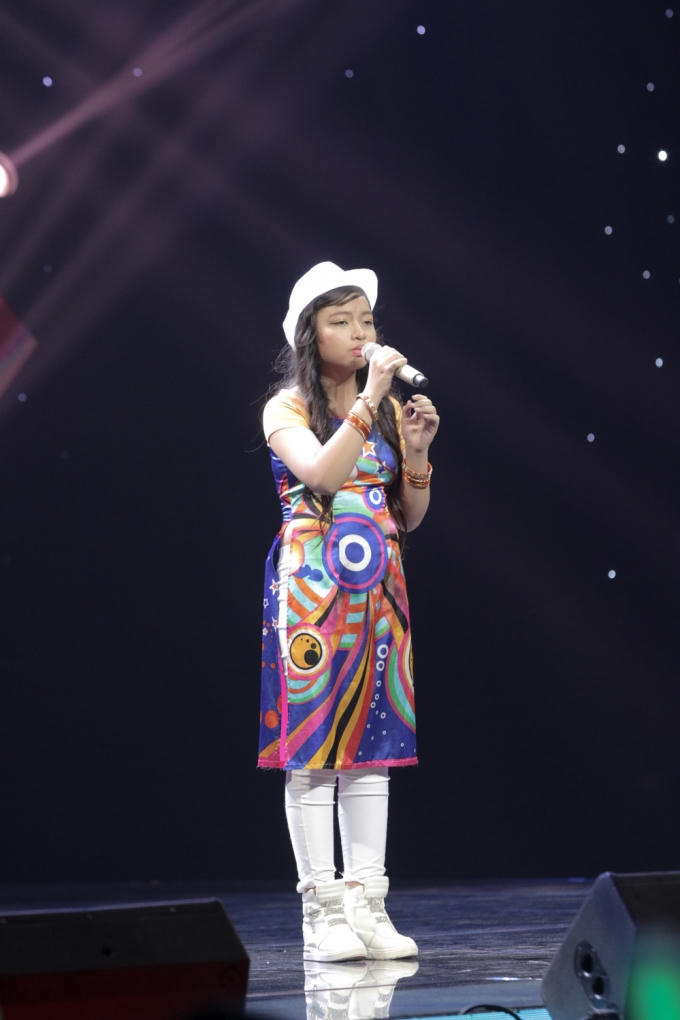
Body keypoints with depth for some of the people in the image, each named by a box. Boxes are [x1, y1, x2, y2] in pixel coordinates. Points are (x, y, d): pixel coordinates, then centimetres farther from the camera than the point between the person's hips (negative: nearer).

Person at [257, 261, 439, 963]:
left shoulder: (388, 411, 13)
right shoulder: (287, 410, -1)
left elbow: (411, 517, 13)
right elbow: (322, 473, -21)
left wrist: (417, 451, -3)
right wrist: (369, 398, -18)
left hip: (378, 586, 5)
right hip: (312, 585, -5)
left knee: (373, 740, 3)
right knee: (312, 744, -5)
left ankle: (368, 904, 6)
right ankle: (322, 910, -1)